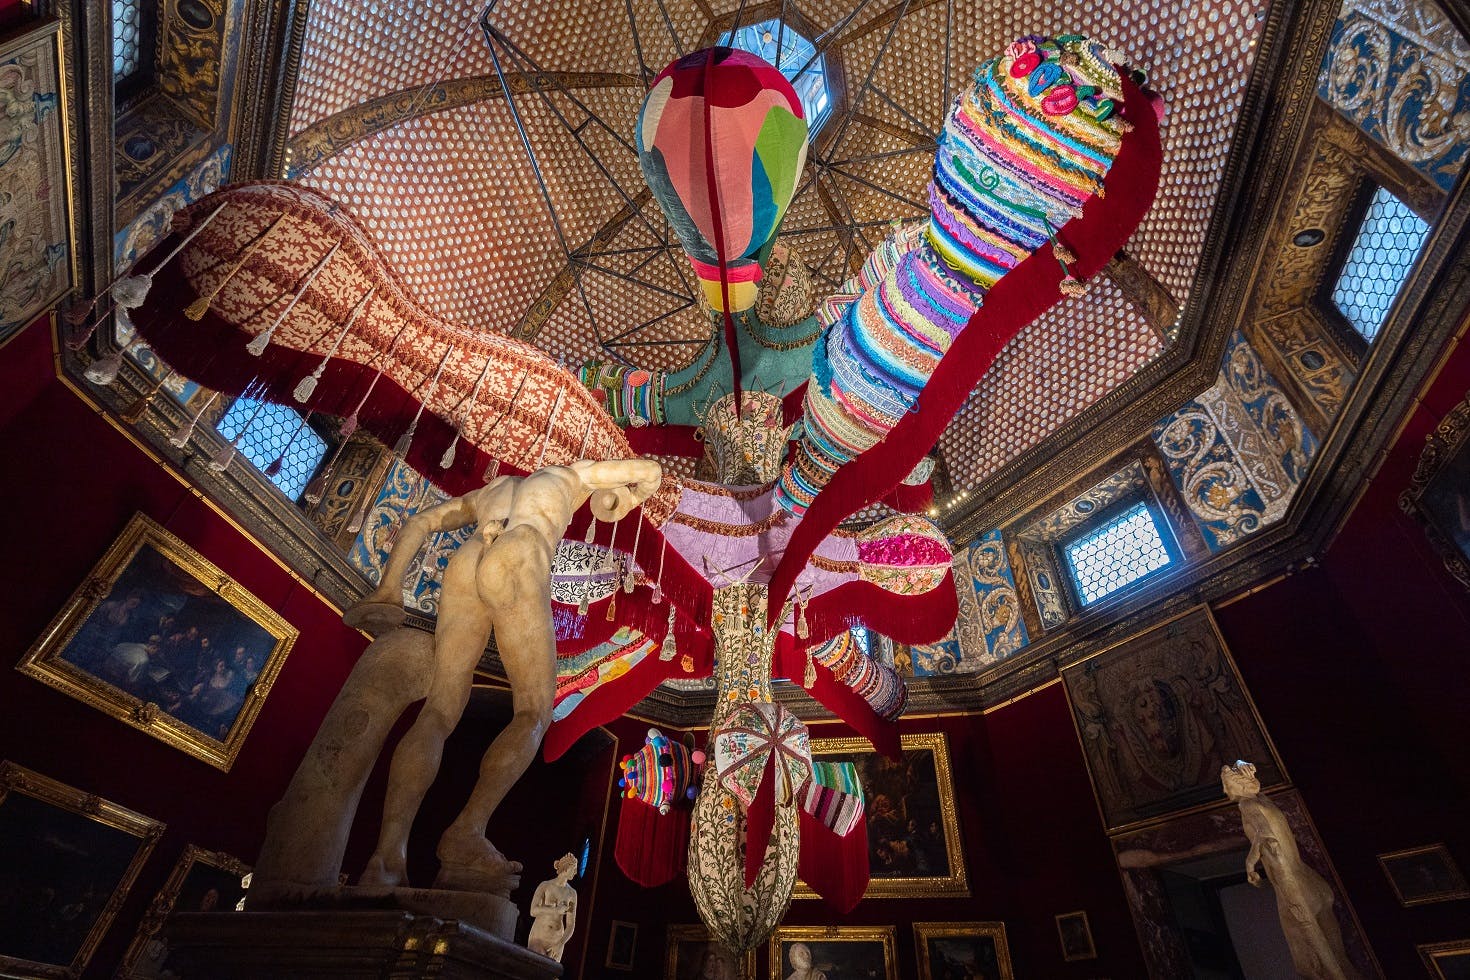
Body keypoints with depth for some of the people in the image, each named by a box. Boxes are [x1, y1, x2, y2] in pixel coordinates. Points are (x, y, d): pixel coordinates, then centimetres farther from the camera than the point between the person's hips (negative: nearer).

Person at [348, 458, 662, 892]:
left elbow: (416, 524, 32)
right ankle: (466, 832, -22)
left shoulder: (488, 491, 43)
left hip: (463, 568, 5)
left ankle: (388, 854, -22)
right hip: (517, 571, -4)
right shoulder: (572, 473, 33)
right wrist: (627, 500, 52)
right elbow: (651, 470, 32)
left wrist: (387, 589, 21)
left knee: (439, 713, -1)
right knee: (534, 713, -1)